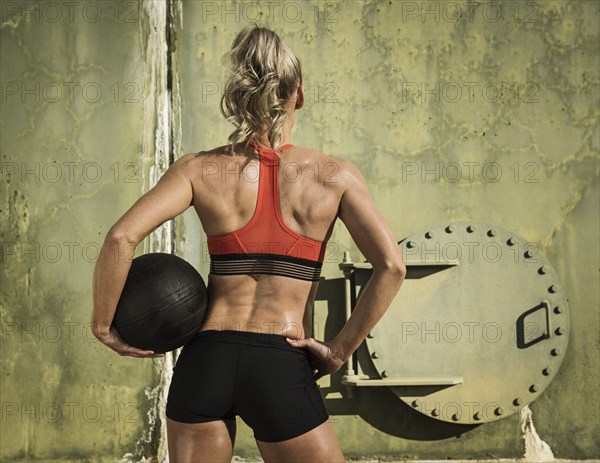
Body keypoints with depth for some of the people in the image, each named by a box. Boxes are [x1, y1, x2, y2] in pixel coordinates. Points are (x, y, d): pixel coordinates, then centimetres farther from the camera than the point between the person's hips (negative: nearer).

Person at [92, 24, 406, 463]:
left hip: (205, 359, 2)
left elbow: (121, 238, -12)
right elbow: (392, 266, -10)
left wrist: (104, 324, 0)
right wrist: (339, 351, -5)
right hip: (283, 366, -1)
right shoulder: (334, 175, 0)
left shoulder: (200, 169, 1)